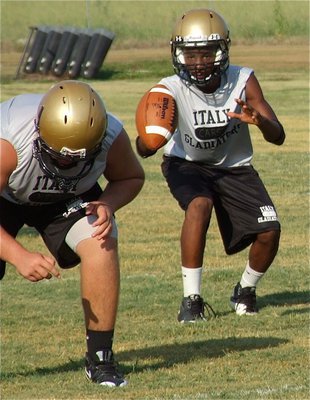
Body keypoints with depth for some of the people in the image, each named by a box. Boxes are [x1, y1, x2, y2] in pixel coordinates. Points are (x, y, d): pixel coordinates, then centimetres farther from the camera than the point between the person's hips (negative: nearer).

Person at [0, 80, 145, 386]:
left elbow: (131, 177, -7)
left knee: (101, 246, -23)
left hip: (69, 198, 2)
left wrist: (108, 204, -28)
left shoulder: (111, 138, -30)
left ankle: (100, 358, -10)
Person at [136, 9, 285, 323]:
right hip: (188, 165, -2)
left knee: (269, 232, -13)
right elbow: (143, 150, -28)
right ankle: (191, 299, -23)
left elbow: (278, 137, -22)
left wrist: (260, 121, -45)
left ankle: (246, 291, 19)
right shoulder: (172, 89, -24)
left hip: (234, 167, 2)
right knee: (199, 205, -33)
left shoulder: (243, 81, -20)